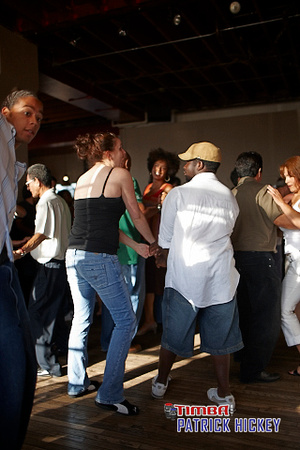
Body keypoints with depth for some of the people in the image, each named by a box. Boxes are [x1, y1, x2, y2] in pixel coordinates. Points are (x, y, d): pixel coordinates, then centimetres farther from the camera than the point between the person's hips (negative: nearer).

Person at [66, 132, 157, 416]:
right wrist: (152, 241, 22)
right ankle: (109, 394, 5)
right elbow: (136, 216, 4)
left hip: (73, 255, 8)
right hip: (100, 259, -8)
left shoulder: (82, 180, 18)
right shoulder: (120, 174, -2)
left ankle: (77, 383, 31)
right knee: (125, 321, 3)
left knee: (81, 319, 19)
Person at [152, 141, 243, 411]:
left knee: (174, 330, 13)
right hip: (220, 275, 2)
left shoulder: (178, 194, -6)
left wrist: (165, 256, 23)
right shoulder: (230, 197, 4)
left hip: (184, 274, -2)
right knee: (220, 335, 13)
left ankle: (161, 382, 32)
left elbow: (165, 240, 0)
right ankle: (224, 394, 23)